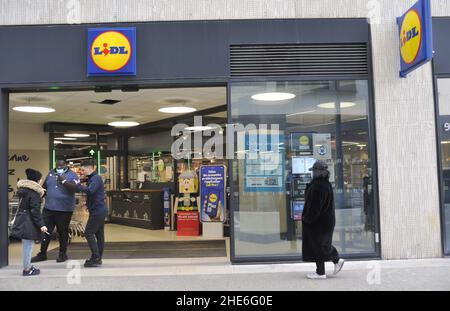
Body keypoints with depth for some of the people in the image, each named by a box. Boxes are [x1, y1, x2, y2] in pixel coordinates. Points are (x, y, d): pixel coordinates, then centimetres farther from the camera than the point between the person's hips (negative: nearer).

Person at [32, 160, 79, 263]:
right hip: (48, 208, 5)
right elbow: (44, 186, 21)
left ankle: (63, 254, 20)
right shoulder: (51, 173, 10)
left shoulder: (72, 175, -5)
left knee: (63, 232, 7)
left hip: (64, 210, -4)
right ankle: (42, 254, 22)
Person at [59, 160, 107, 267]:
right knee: (99, 234, 11)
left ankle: (96, 258, -4)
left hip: (97, 211, -10)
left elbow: (89, 190, -29)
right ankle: (97, 258, 16)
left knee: (89, 233, -7)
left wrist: (78, 185, -19)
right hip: (100, 210, 10)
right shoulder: (92, 178, 19)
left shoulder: (96, 178, -13)